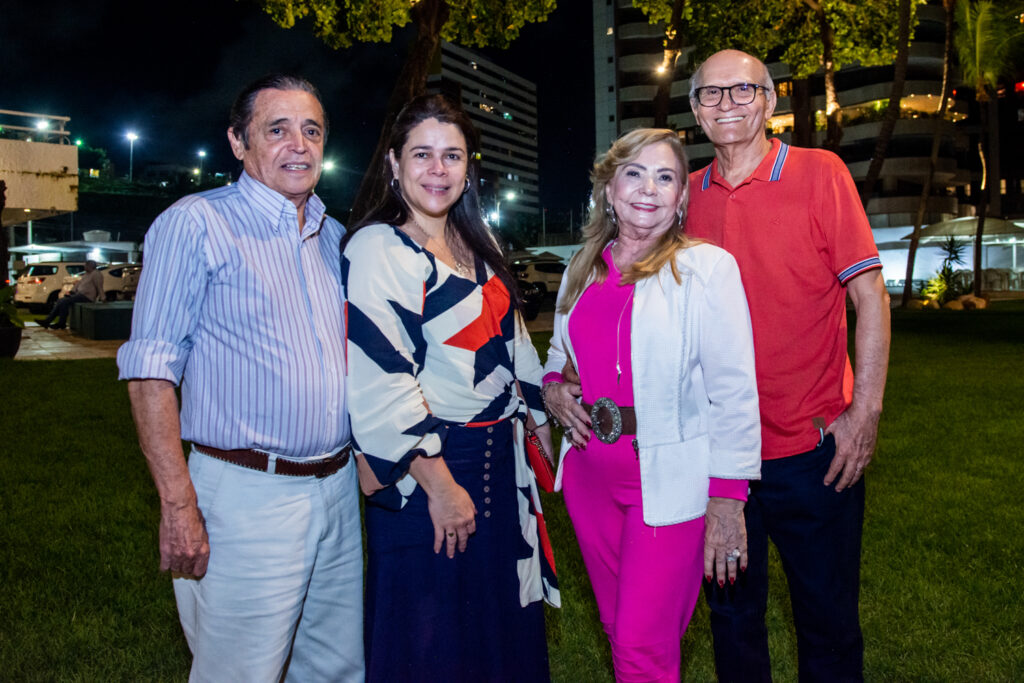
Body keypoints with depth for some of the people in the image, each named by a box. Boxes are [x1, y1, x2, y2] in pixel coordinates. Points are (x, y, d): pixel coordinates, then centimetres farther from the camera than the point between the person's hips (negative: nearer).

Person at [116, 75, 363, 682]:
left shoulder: (334, 237, 12)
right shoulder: (196, 223, -7)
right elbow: (151, 371, -12)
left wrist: (364, 459, 13)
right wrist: (179, 503, -17)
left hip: (339, 489, 7)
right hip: (248, 496, -6)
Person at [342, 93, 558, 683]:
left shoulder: (478, 243, 10)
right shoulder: (377, 249, -14)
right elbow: (381, 384, -20)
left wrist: (540, 420, 16)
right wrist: (439, 484, -20)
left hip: (499, 457, 7)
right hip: (425, 476, -7)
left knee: (502, 628, 19)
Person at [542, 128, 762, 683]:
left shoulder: (707, 267, -8)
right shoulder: (582, 272, 8)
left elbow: (734, 393, -11)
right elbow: (560, 351, 24)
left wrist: (727, 500, -15)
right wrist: (552, 386, 1)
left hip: (668, 477, -5)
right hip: (590, 470, 5)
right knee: (617, 628, 18)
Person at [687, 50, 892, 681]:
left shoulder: (820, 173, -4)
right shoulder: (686, 195, 5)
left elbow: (870, 294, -6)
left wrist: (865, 410, -12)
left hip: (814, 445, -2)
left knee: (828, 618, 12)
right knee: (733, 613, 18)